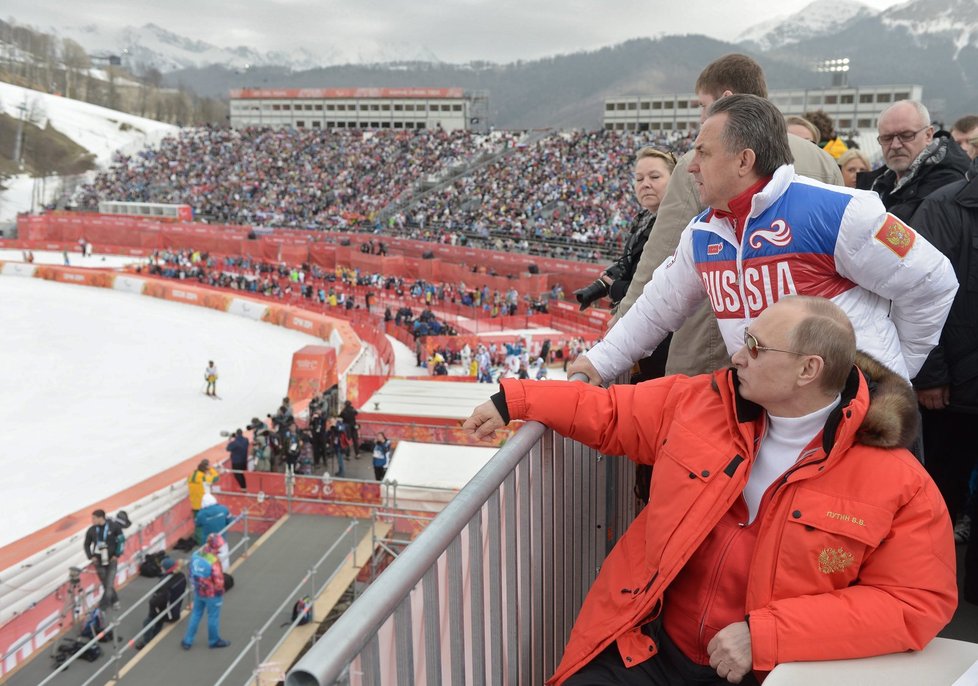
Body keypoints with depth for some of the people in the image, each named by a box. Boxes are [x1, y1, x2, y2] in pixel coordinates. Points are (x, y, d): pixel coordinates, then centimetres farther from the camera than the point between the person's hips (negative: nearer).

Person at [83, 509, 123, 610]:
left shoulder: (114, 527, -12)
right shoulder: (91, 530, -6)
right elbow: (87, 544, 8)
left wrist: (117, 555, -5)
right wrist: (91, 556, -3)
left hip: (111, 561, -2)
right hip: (99, 562, 3)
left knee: (109, 585, -7)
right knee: (106, 585, 11)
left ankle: (102, 607, 0)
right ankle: (115, 601, 33)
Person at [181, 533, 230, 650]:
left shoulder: (195, 555, -9)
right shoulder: (214, 561, -31)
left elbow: (192, 573, 4)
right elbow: (218, 581, -25)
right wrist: (220, 591, -3)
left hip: (198, 591, 6)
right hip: (212, 594, -6)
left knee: (196, 614, 21)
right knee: (213, 617, 14)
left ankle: (188, 641, 29)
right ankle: (214, 641, 32)